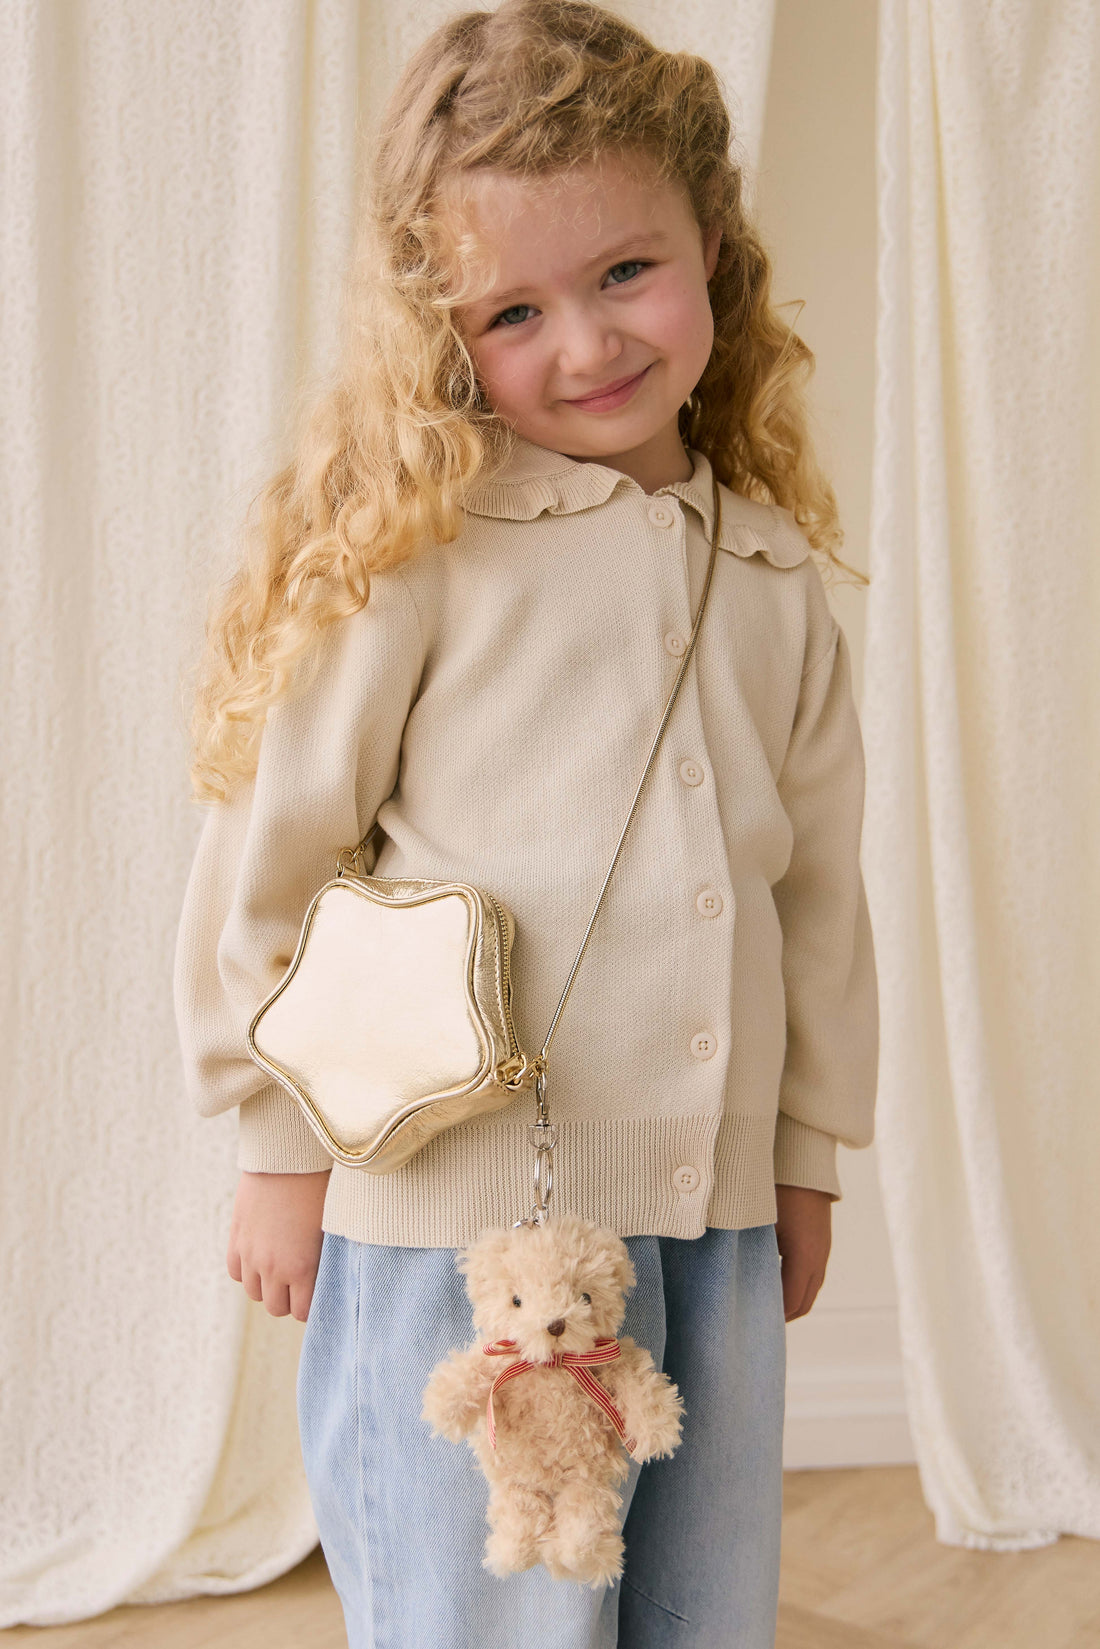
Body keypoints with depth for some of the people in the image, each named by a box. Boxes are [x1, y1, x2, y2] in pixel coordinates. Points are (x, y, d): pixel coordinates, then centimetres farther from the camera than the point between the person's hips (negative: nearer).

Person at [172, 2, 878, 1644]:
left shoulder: (779, 579, 6)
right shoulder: (415, 552, -9)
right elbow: (269, 849, -5)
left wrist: (807, 1156, 16)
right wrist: (285, 1151, -1)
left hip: (718, 1225, 5)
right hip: (460, 1218, -5)